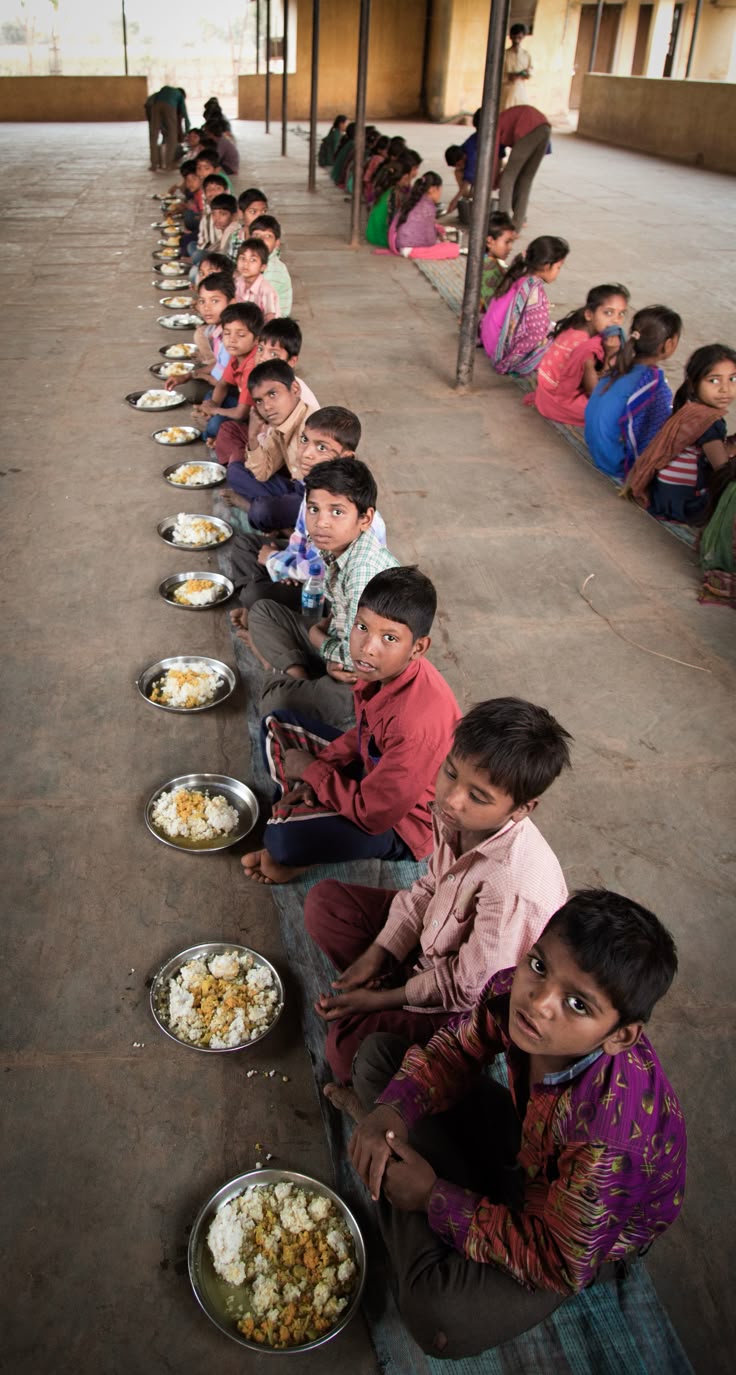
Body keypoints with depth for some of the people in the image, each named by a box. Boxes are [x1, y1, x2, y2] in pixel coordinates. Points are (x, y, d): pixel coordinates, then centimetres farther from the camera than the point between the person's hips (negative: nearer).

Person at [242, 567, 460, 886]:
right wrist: (321, 768, -8)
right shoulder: (385, 668, -13)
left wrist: (312, 770, -16)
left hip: (402, 821, -9)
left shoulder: (417, 722, -38)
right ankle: (301, 812, 3)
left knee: (285, 839, -32)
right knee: (277, 725, 12)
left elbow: (372, 814, -29)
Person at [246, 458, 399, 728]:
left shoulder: (366, 570, -30)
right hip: (338, 654, 9)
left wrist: (316, 636, -8)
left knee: (278, 704, -26)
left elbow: (355, 656, -28)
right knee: (262, 612, 10)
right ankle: (299, 679, -3)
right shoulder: (335, 548, -5)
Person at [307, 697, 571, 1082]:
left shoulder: (512, 886, -39)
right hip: (434, 940, 8)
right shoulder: (455, 815, -19)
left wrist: (380, 999, -14)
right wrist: (376, 955, -4)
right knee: (324, 901, 5)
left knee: (350, 1040, -24)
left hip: (476, 1006, -7)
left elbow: (468, 987, -25)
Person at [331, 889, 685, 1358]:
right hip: (529, 1144, 5)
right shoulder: (514, 989, -29)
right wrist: (393, 1110, -24)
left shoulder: (606, 1132, -43)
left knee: (439, 1320, -28)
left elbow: (556, 1266, -29)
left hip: (588, 1235, -5)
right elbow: (458, 1048, -6)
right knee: (378, 1054, 3)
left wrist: (434, 1197, -25)